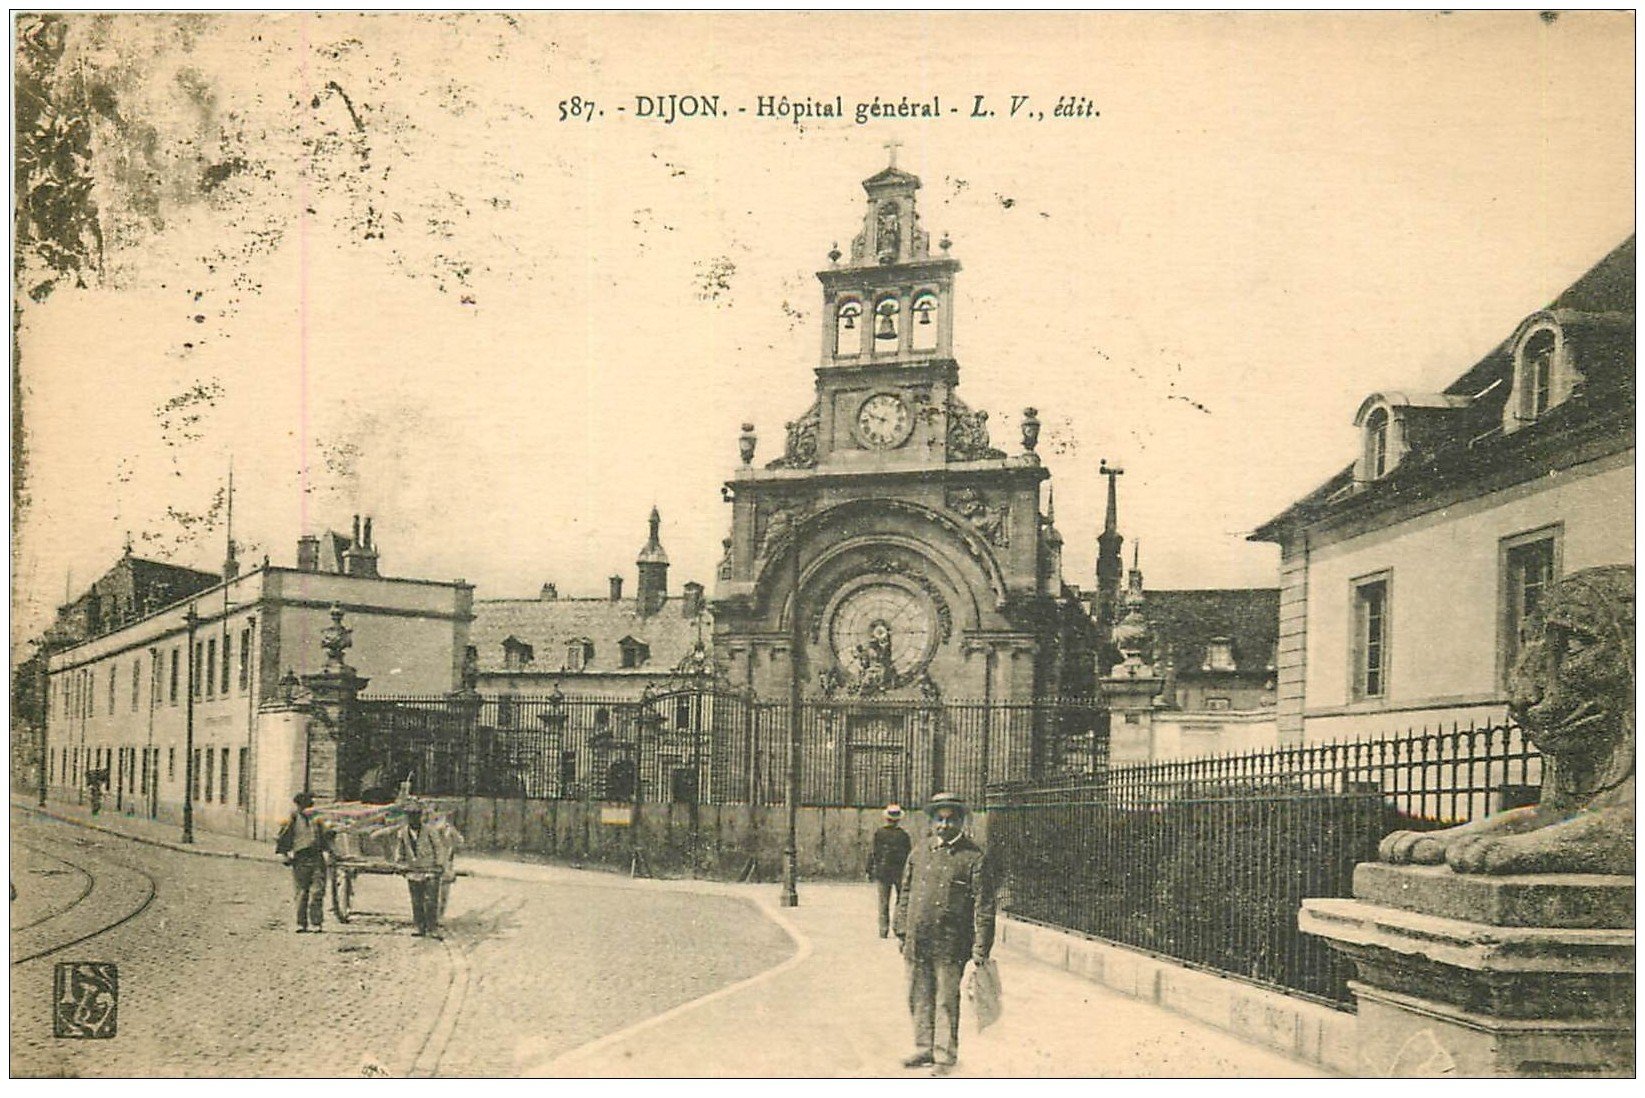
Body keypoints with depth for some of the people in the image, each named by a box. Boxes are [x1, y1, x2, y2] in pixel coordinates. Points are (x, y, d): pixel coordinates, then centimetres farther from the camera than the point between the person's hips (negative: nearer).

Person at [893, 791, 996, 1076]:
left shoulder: (974, 858, -5)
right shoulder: (919, 852, 10)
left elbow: (984, 905, -6)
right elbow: (906, 892, 17)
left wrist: (981, 947, -10)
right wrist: (902, 930, 14)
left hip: (950, 945, -5)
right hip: (917, 942, 5)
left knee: (947, 1002, 2)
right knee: (919, 999, 14)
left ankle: (945, 1056, 14)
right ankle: (924, 1049, 29)